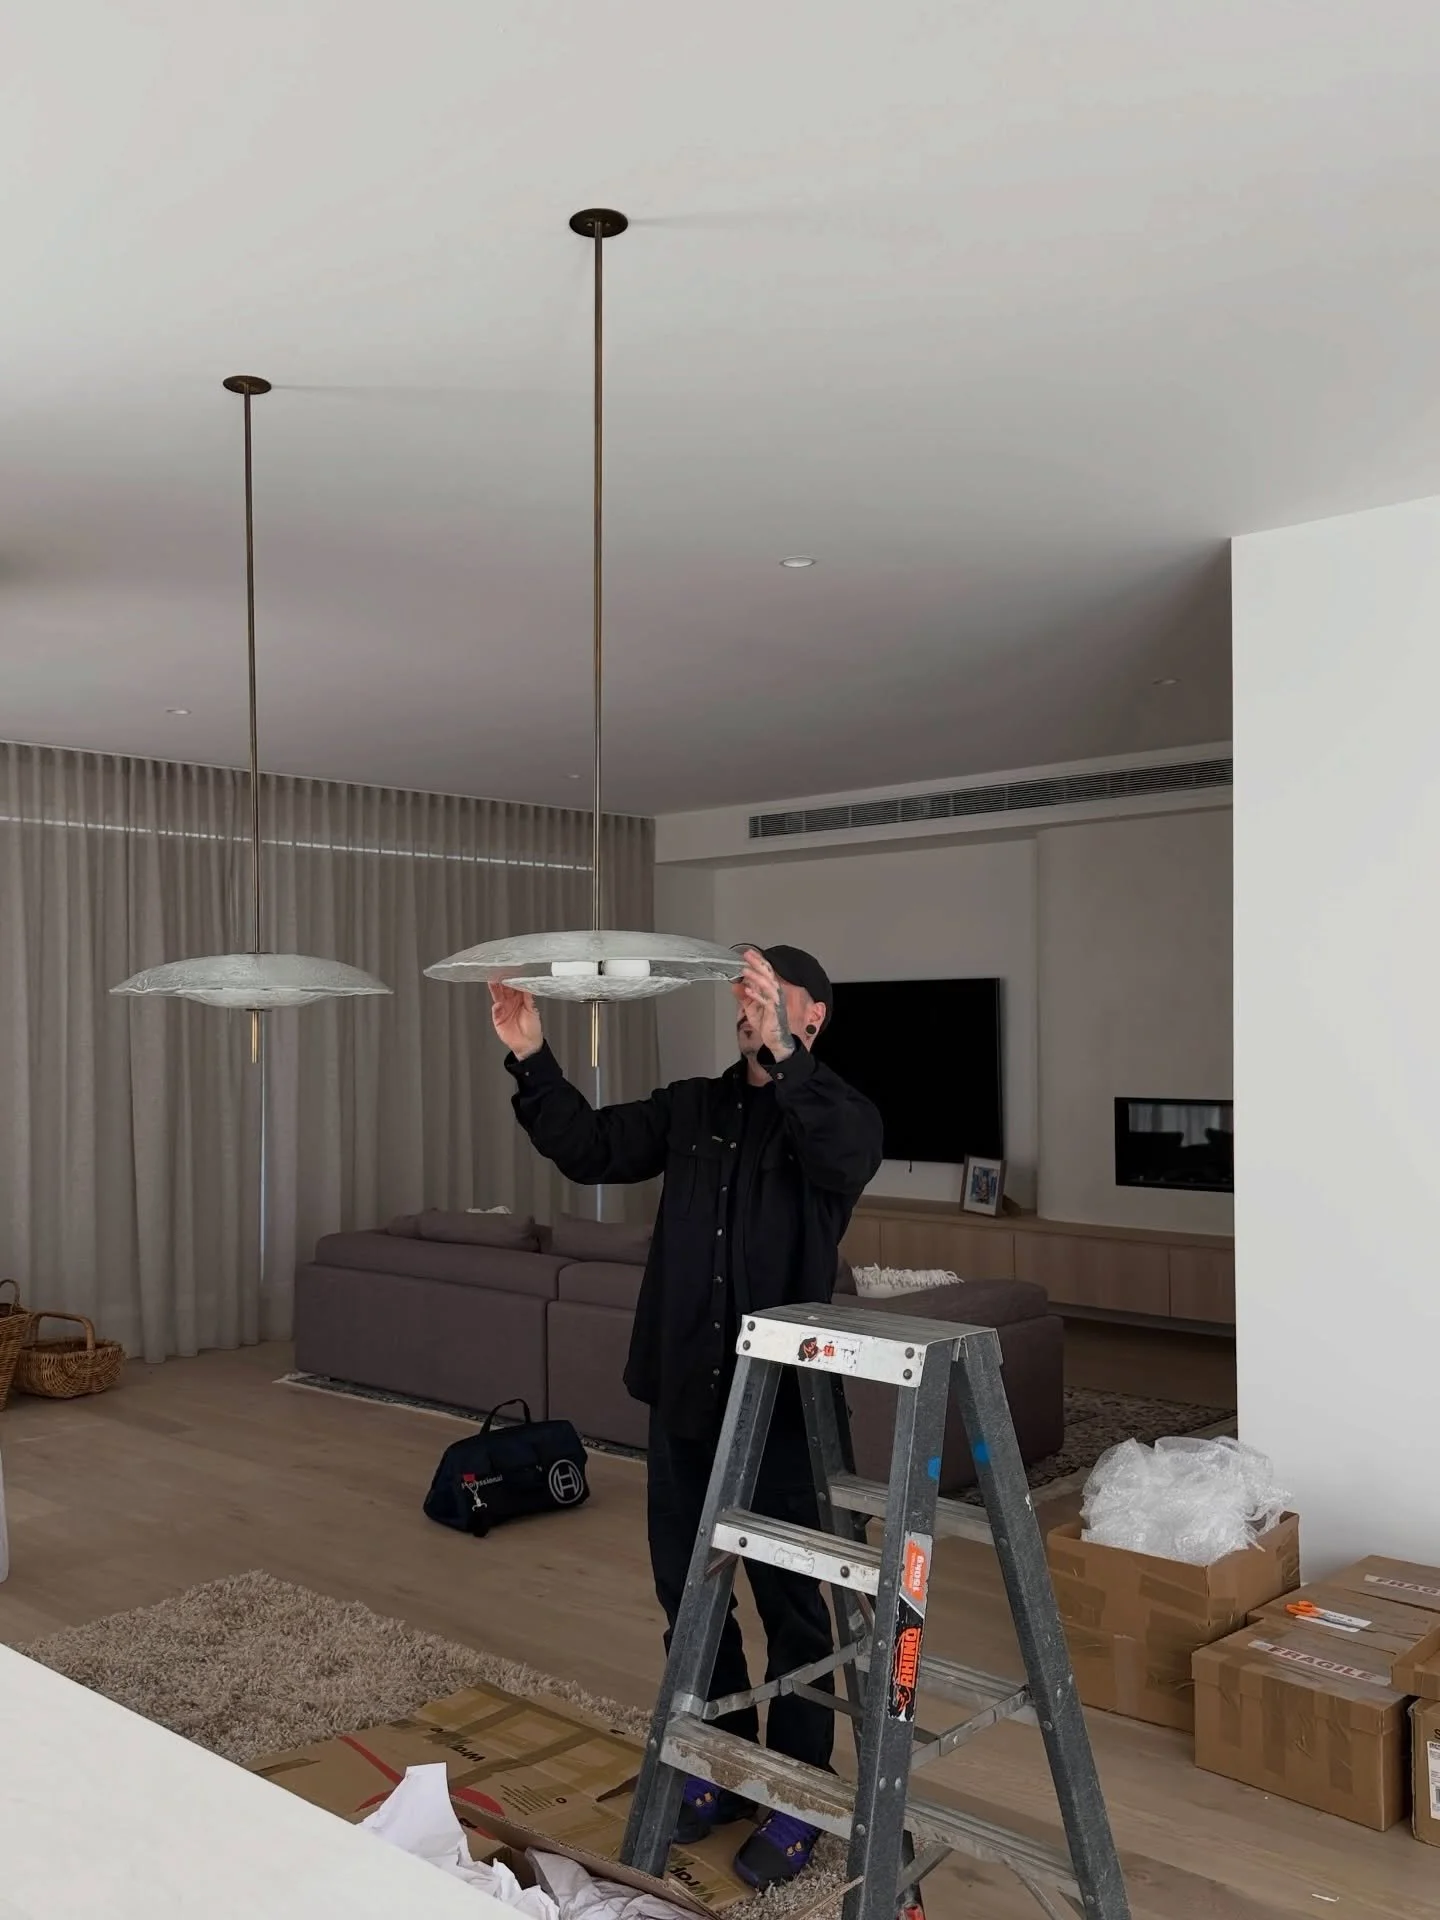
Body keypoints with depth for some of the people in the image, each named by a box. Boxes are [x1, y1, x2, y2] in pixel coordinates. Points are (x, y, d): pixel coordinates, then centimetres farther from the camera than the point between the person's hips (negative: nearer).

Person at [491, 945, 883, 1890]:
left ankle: (797, 1799, 23)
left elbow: (848, 1160, -30)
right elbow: (590, 1149, 6)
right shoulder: (691, 1108, 9)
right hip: (682, 1394, 6)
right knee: (688, 1593, 16)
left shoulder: (838, 1111, -7)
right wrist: (532, 1060, -7)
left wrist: (782, 1053, -42)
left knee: (791, 1603, 7)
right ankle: (720, 1769, 35)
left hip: (783, 1403, -6)